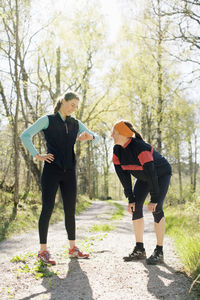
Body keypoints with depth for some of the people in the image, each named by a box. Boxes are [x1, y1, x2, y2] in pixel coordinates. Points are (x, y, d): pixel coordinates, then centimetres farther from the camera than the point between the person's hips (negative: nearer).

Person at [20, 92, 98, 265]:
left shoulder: (76, 124, 14)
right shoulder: (48, 120, 0)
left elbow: (95, 137, 20)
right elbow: (25, 136, -8)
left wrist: (89, 137, -3)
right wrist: (37, 156, -12)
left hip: (69, 172, 5)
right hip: (52, 170, -5)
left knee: (70, 210, 8)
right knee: (47, 208, -4)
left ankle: (73, 248, 18)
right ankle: (43, 251, 2)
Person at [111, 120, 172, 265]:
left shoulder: (140, 148, -36)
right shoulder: (117, 150, -14)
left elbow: (151, 174, -33)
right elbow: (123, 175, -11)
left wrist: (154, 200, -28)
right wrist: (131, 199, -13)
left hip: (161, 174, -7)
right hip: (143, 176, 7)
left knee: (156, 209, -18)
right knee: (136, 207, -6)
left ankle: (159, 252, -11)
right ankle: (139, 250, 0)